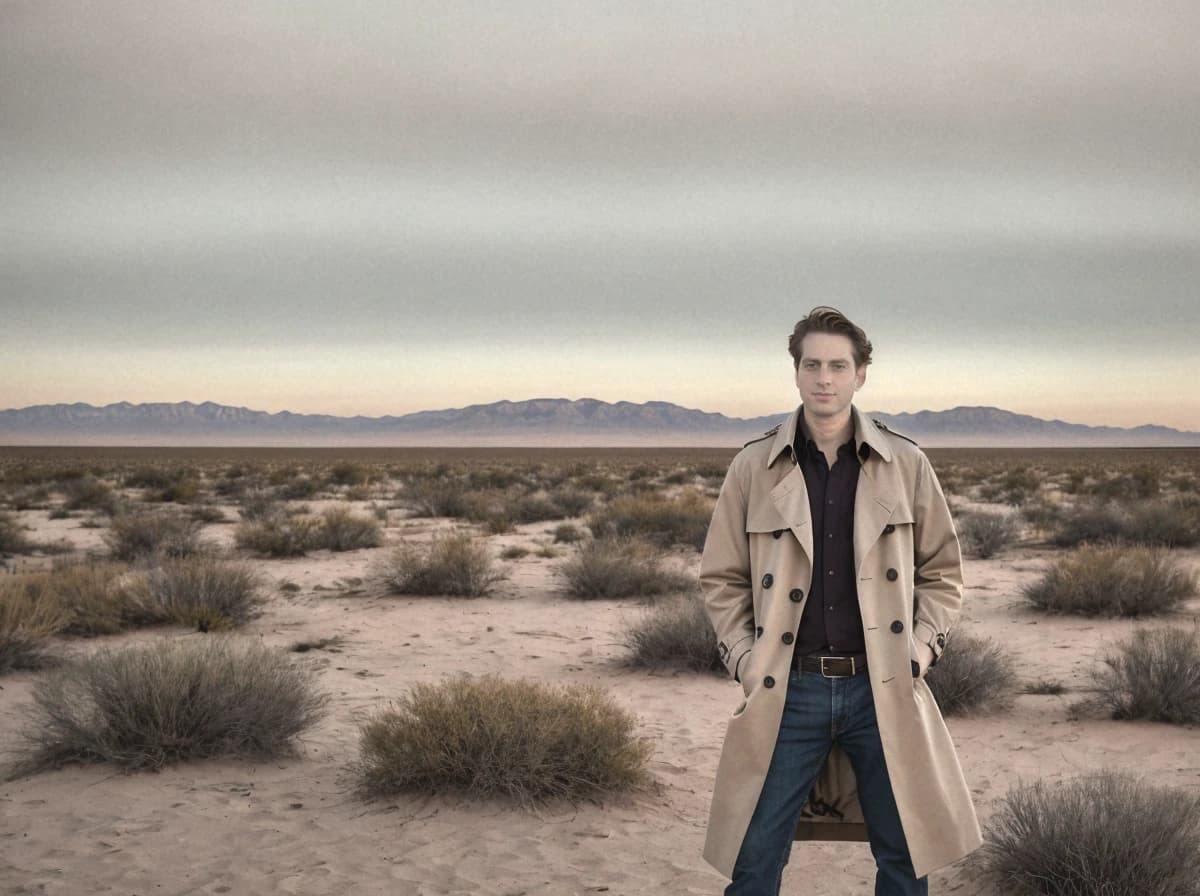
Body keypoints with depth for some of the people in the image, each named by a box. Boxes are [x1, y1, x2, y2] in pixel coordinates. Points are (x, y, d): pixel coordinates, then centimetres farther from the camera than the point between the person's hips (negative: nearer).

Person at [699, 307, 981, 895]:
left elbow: (942, 571, 11)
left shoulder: (906, 465, 2)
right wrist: (745, 660, -3)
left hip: (883, 690, 1)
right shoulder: (754, 468, 1)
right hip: (787, 691, 0)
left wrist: (920, 649, -2)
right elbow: (721, 578, 8)